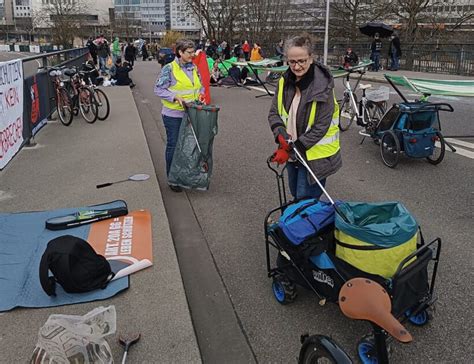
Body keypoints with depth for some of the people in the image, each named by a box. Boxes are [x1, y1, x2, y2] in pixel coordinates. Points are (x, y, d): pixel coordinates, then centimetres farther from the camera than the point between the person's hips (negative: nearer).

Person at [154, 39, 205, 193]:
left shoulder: (194, 68, 8)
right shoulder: (169, 68, -11)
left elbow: (200, 86, 20)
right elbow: (159, 90, -11)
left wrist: (200, 94, -1)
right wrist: (175, 97, -22)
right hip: (173, 115, -6)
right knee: (173, 146, 3)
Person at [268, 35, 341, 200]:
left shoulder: (323, 87, -21)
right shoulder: (284, 82, -3)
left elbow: (320, 127, -21)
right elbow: (274, 113, 0)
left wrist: (291, 149, -22)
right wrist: (281, 134, -21)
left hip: (314, 154, -6)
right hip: (292, 150, 6)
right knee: (295, 194, 22)